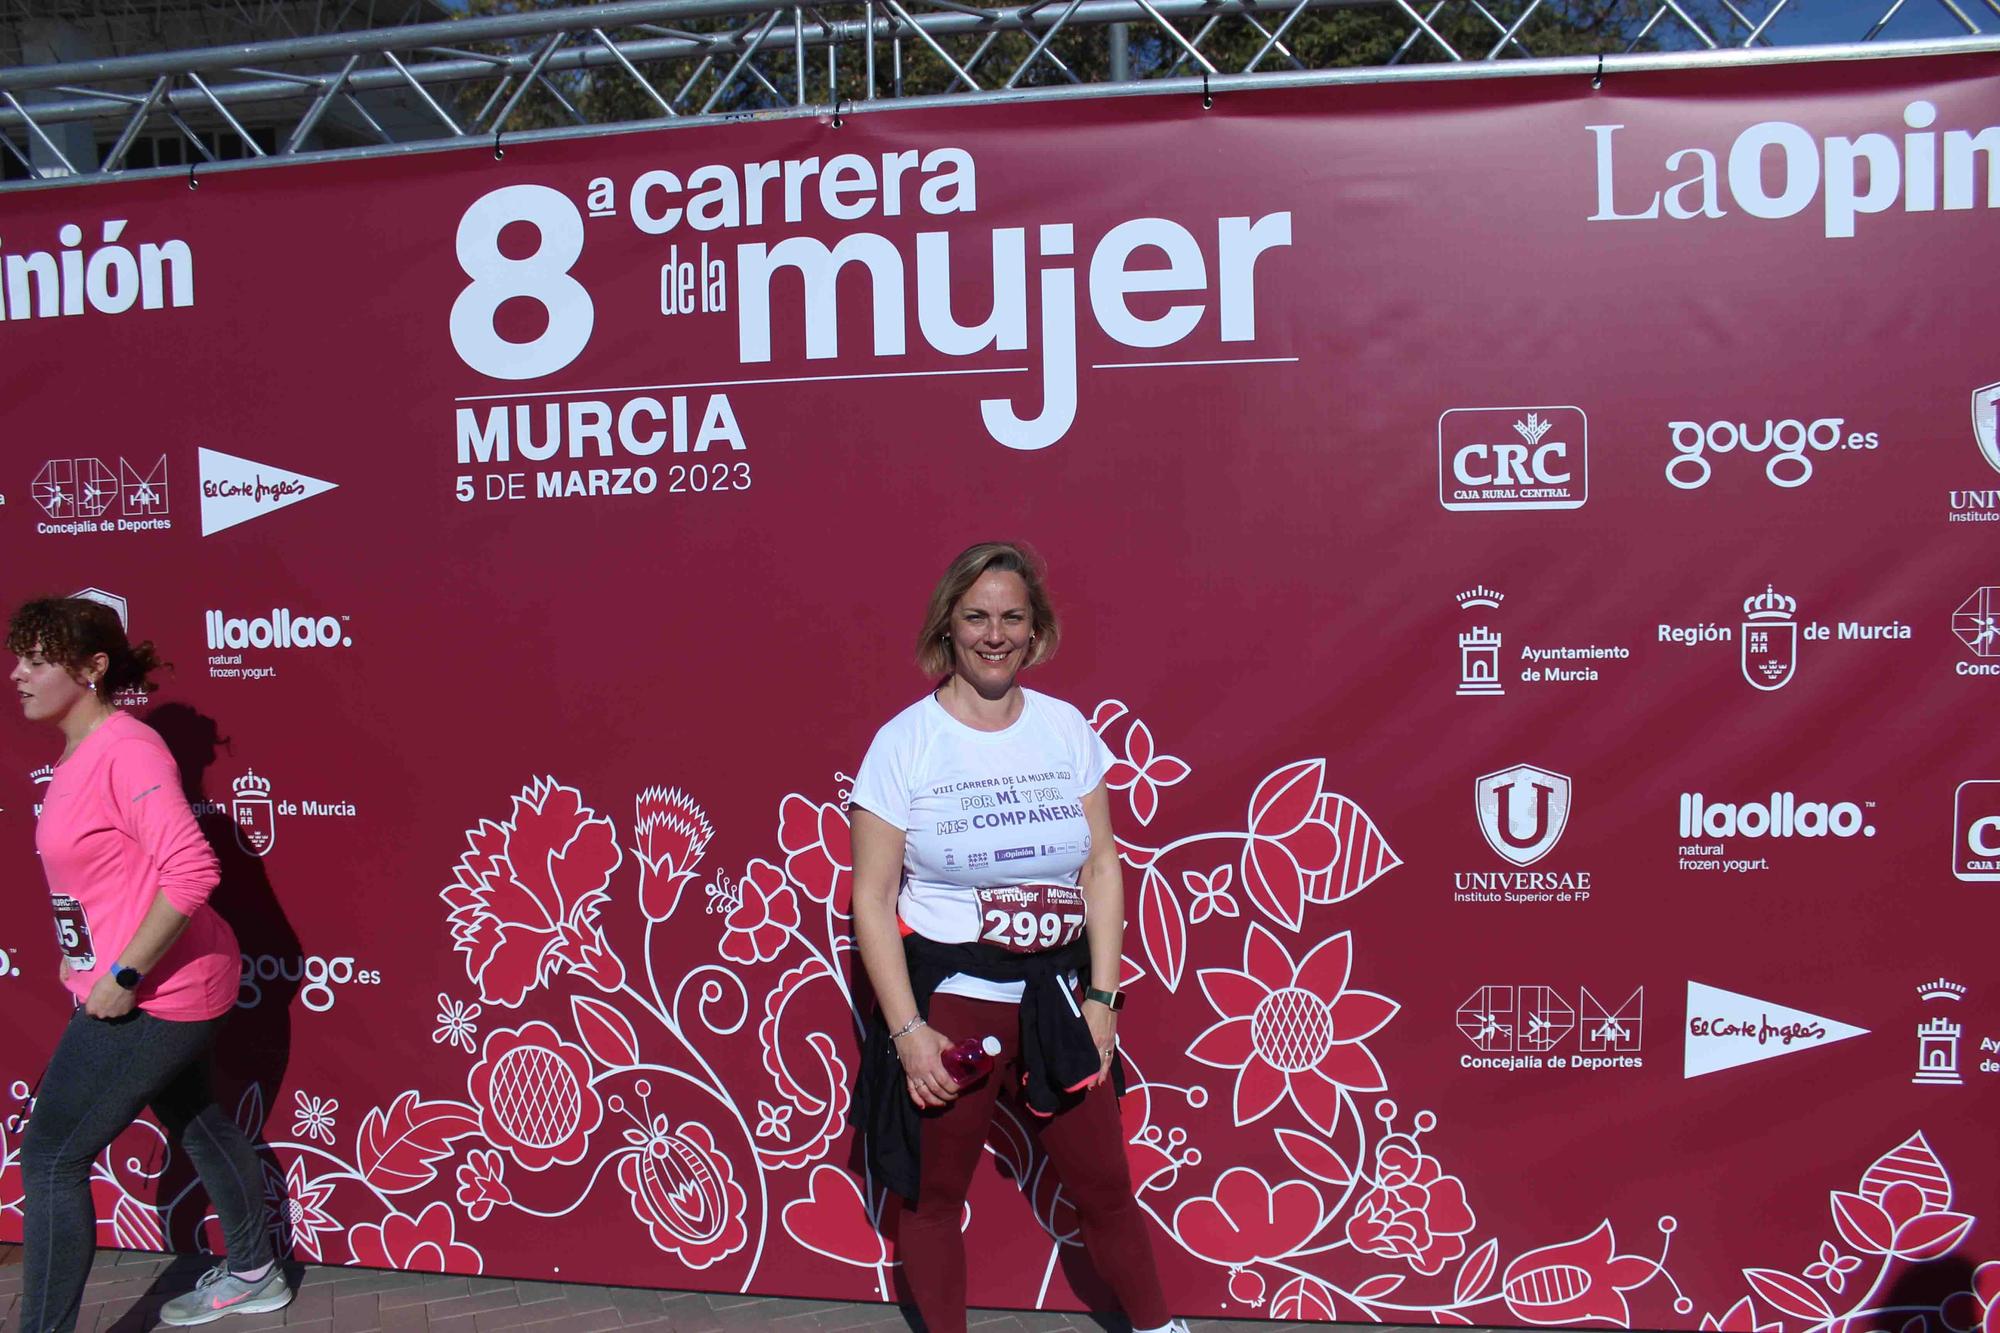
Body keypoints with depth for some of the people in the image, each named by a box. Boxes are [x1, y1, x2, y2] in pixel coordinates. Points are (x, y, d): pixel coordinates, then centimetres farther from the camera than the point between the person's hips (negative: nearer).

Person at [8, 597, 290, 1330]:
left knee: (49, 1158, -4)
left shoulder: (125, 750, -21)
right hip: (164, 989, 10)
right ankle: (253, 1274, 39)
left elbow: (191, 870, -30)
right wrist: (85, 958, 15)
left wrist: (125, 976, -26)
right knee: (196, 1123, 22)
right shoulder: (80, 753, 9)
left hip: (152, 994, -10)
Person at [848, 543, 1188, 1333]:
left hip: (1056, 1001, 3)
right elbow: (871, 898, -8)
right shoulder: (904, 741, -8)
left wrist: (1101, 998, -2)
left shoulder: (1066, 728, 1)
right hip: (946, 1000, -2)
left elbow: (1101, 867, 4)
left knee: (1104, 1185, 12)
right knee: (931, 1193, 11)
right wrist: (906, 1030, -12)